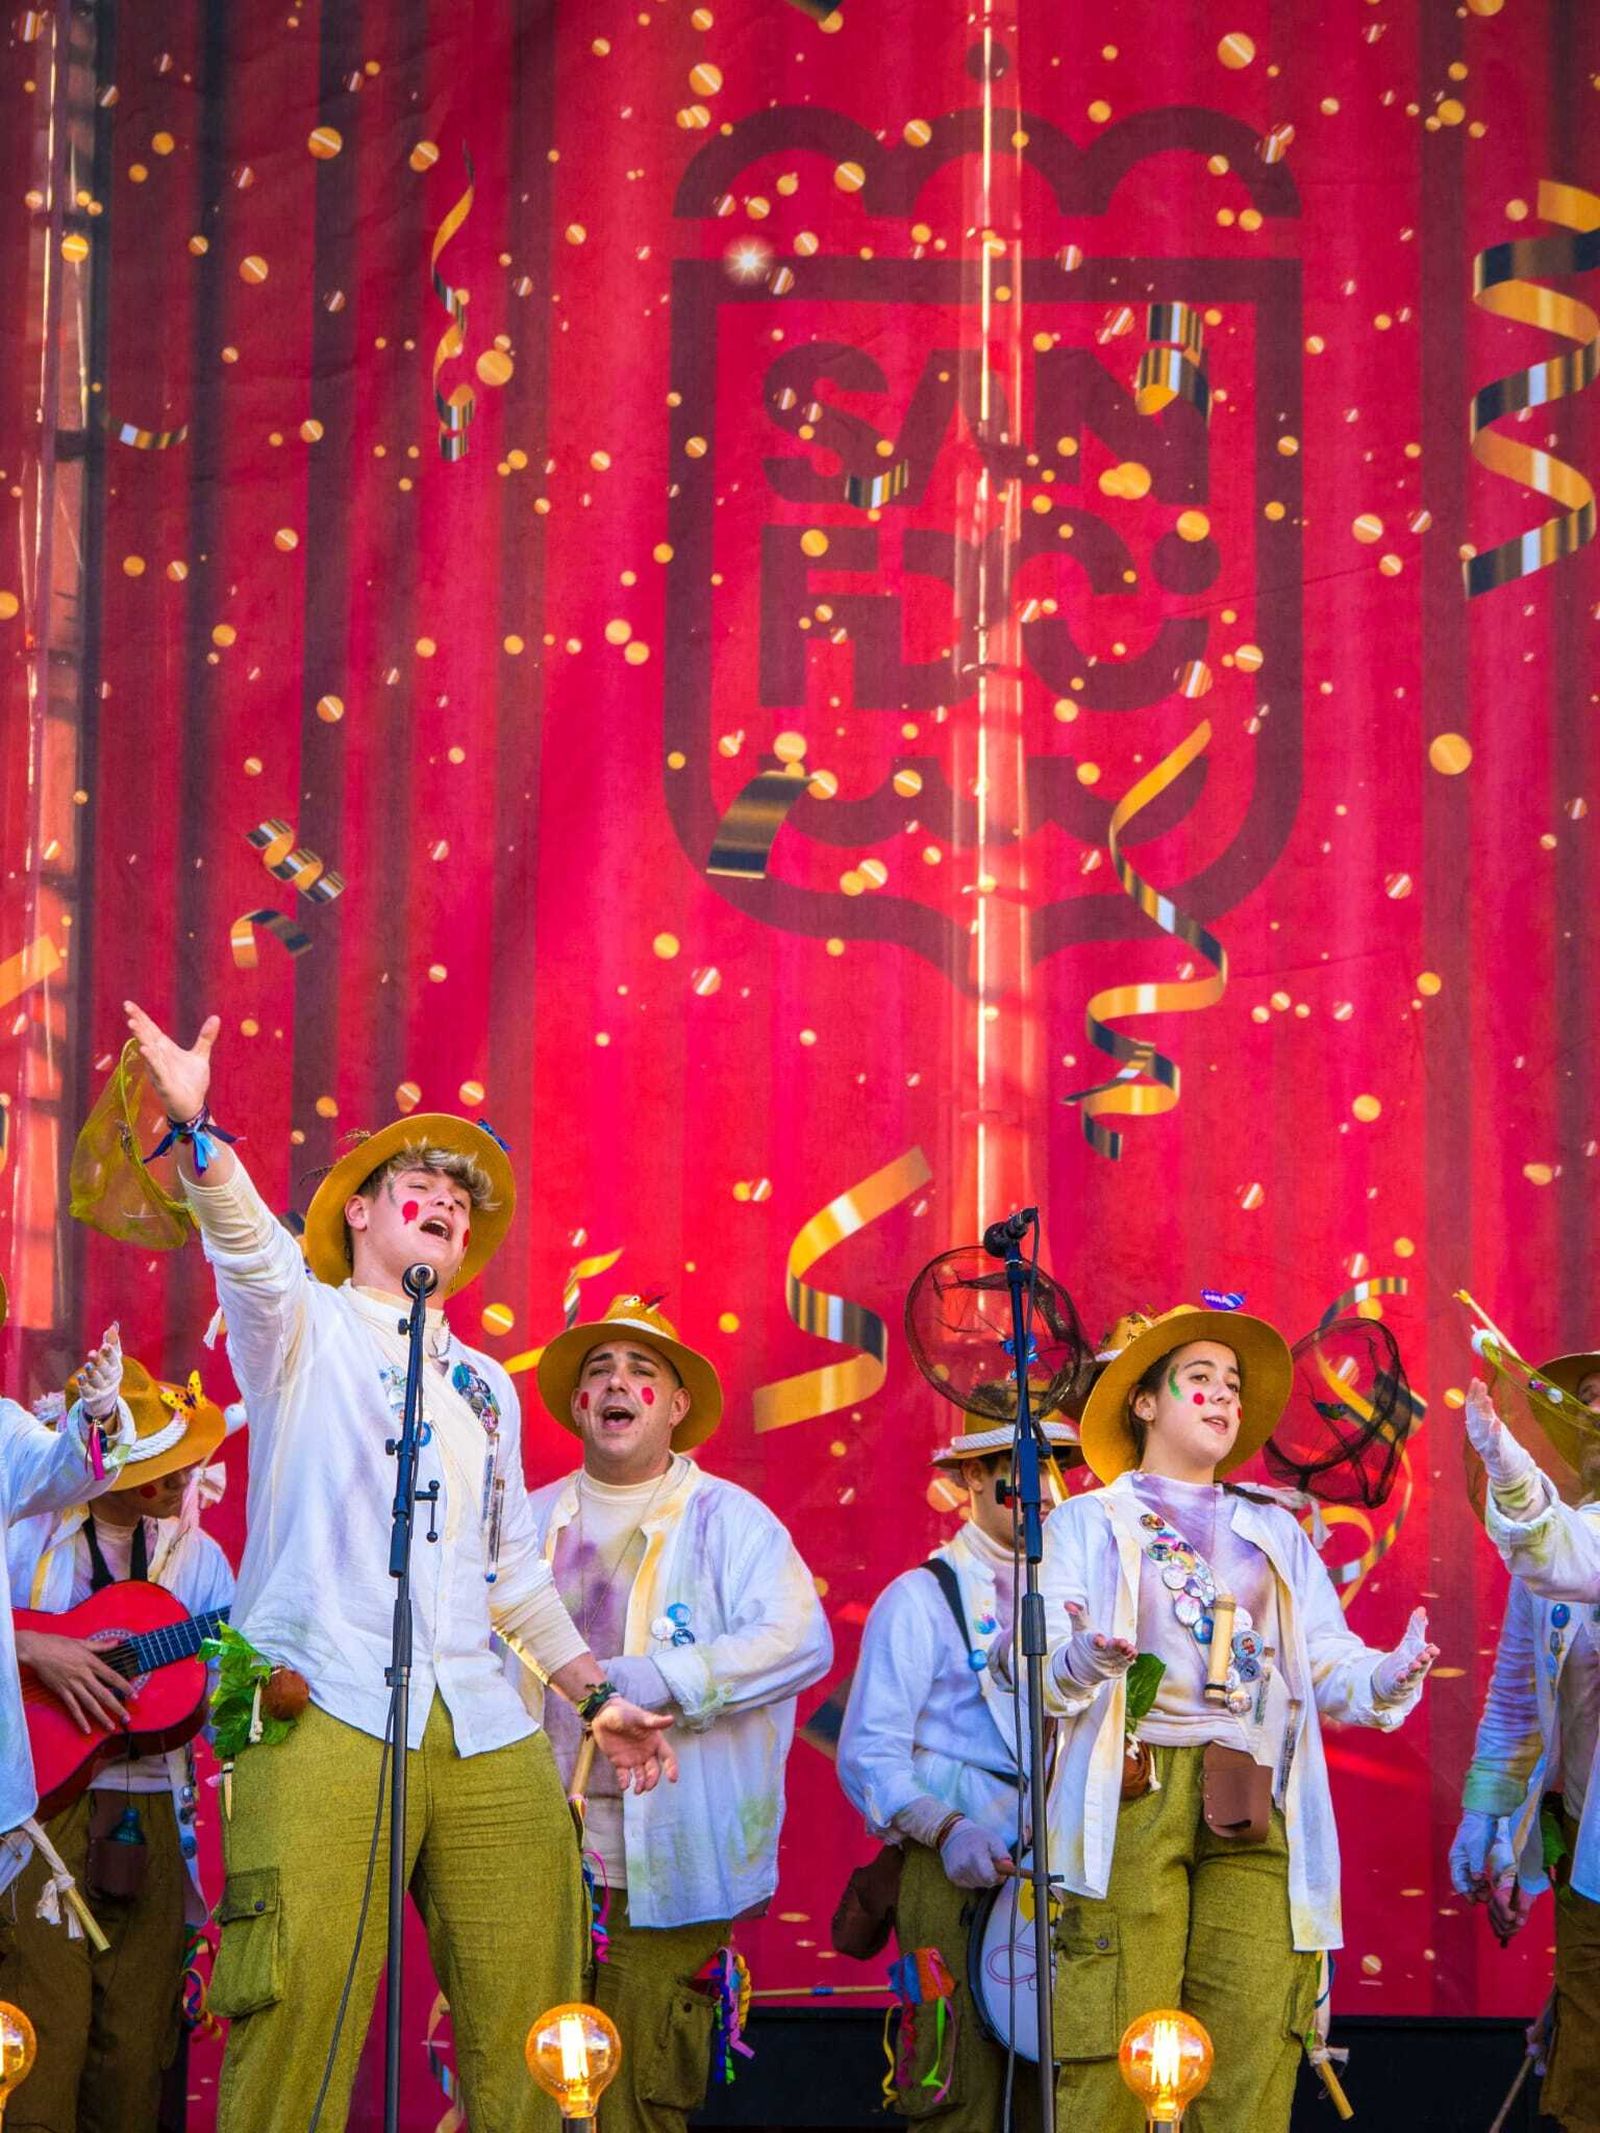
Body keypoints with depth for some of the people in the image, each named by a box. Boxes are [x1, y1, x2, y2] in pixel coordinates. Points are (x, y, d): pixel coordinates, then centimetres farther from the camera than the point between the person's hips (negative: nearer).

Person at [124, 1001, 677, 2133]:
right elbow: (247, 1243, -11)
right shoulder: (305, 1327, 11)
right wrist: (194, 1132, -29)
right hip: (326, 1712, -5)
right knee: (299, 2026, -16)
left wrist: (595, 1690, 27)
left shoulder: (487, 1386, 26)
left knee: (528, 2030, -5)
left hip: (485, 1732, 5)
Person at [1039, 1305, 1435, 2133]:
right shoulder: (1089, 1523, 13)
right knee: (1115, 2058, -10)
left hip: (1254, 1811, 3)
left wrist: (1390, 1676, -10)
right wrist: (1086, 1658, -23)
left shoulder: (1275, 1532, 24)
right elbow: (1046, 1676, 0)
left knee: (1251, 2060, -6)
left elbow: (1331, 1664, 13)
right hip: (1134, 1797, -3)